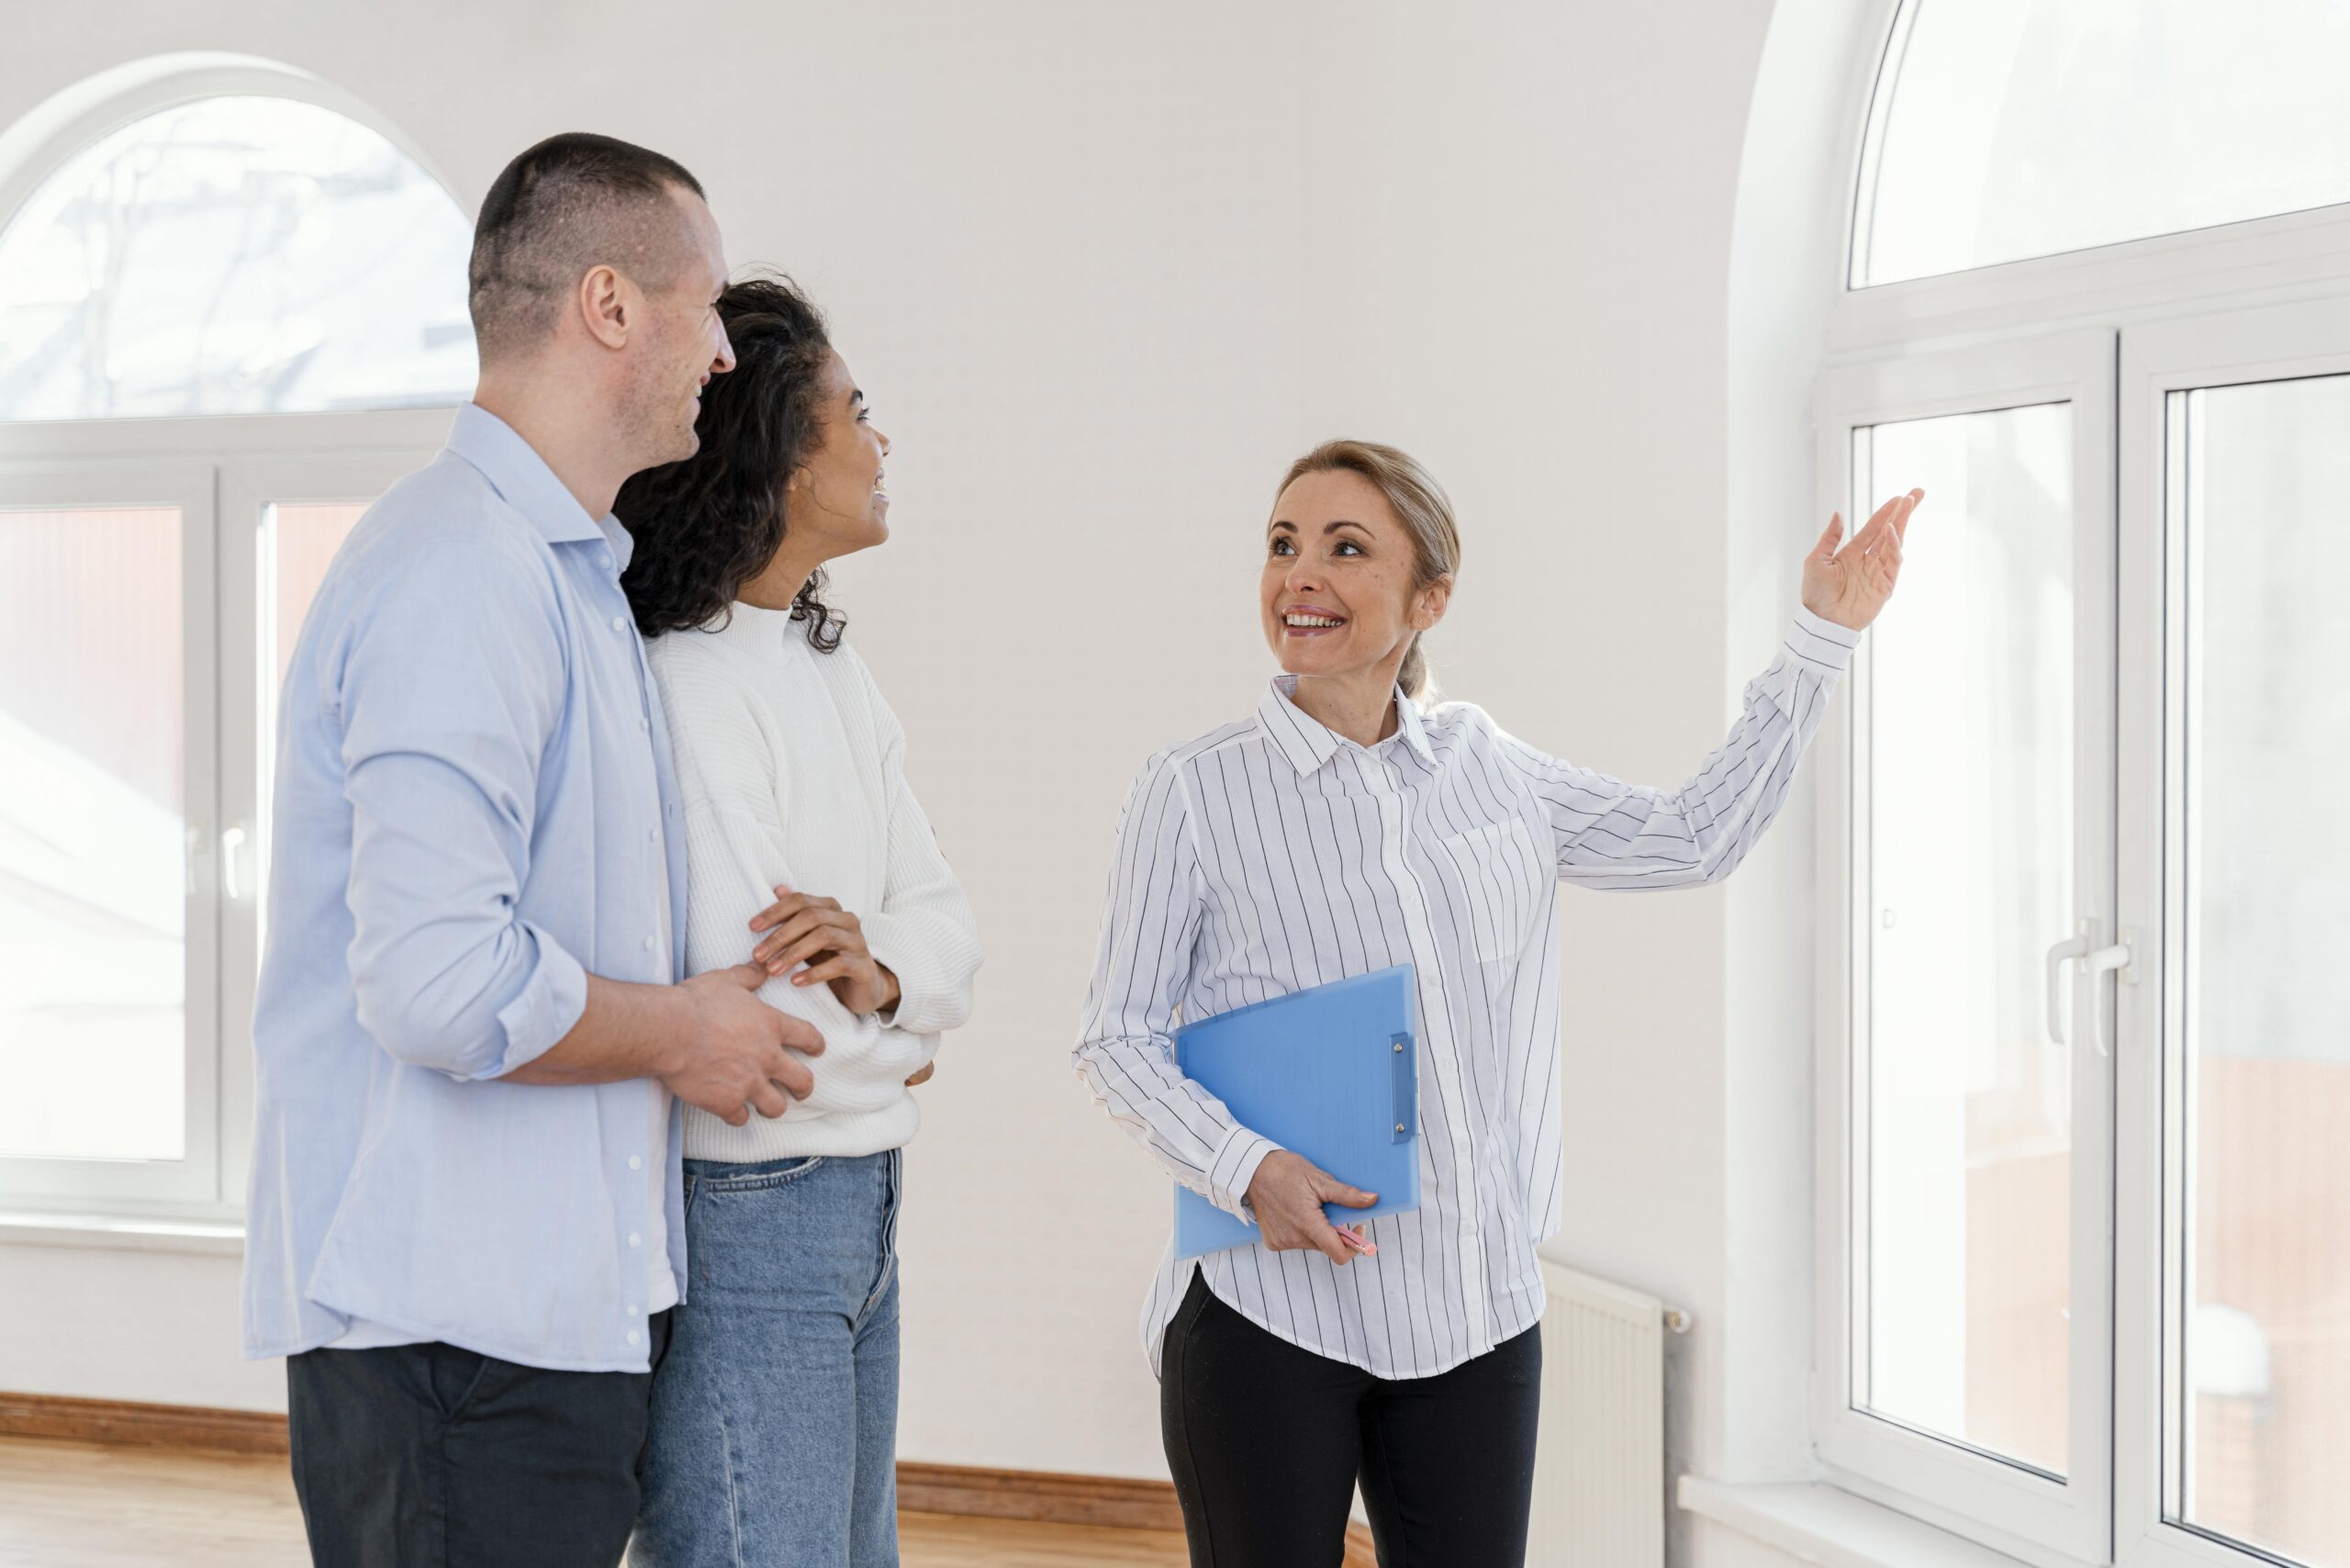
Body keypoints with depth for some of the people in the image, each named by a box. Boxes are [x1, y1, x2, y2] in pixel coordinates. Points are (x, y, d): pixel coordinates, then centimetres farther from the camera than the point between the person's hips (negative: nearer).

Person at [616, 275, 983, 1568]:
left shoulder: (831, 669, 11)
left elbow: (946, 928, 8)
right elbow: (746, 1031, -26)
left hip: (859, 1214, 10)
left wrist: (877, 976, -16)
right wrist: (888, 1048, -5)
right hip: (735, 1220, -10)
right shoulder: (680, 689, -20)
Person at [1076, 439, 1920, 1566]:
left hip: (1474, 1308, 4)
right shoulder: (1196, 791, -3)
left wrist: (1821, 638, 16)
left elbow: (1695, 837, 17)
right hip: (1268, 1312, -4)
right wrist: (1246, 1168, -19)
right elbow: (1117, 1039, -3)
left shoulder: (1486, 768, 9)